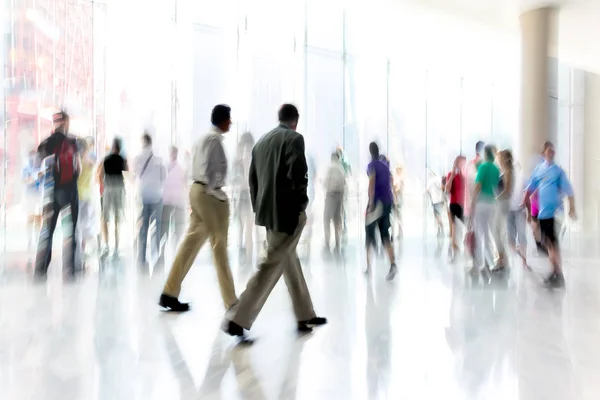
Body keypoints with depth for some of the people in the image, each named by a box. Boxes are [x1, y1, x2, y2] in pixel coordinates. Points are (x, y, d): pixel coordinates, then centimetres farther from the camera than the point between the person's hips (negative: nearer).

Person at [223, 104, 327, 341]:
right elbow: (297, 174, -19)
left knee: (290, 263, 17)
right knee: (272, 266, -3)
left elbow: (253, 178, 13)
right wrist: (301, 205, -6)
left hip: (268, 212, 8)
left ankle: (305, 317, 28)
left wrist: (258, 207, 16)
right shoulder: (294, 138, -8)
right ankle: (237, 320, -3)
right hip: (287, 212, -8)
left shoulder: (262, 141, 13)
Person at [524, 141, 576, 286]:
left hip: (555, 212, -4)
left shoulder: (558, 171, -4)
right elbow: (530, 189, 14)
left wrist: (572, 209, -9)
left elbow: (569, 191, -6)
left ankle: (559, 275, 2)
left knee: (554, 243, -6)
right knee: (548, 243, 12)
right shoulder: (538, 169, 8)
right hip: (542, 212, 4)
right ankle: (554, 272, 25)